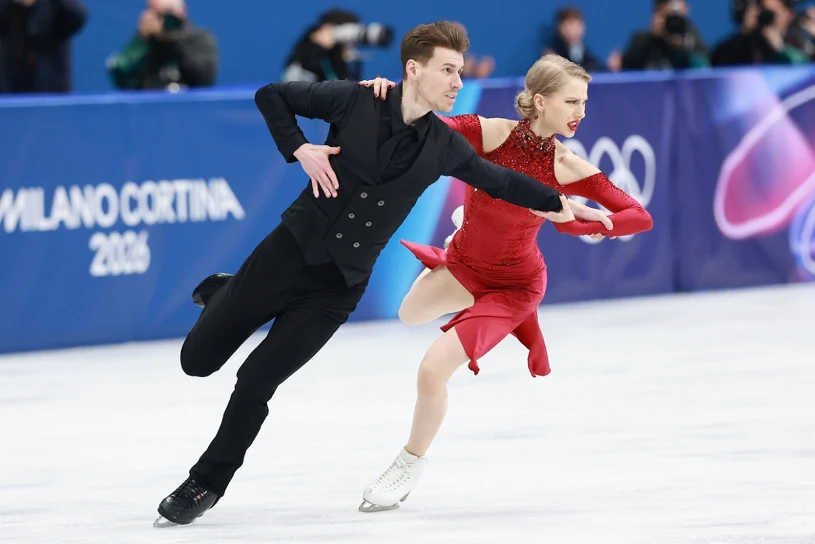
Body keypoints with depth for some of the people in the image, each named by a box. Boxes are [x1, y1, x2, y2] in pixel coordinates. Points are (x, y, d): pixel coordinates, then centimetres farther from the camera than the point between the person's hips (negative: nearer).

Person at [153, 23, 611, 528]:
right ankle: (222, 294, 40)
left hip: (339, 286, 1)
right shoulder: (355, 101, -10)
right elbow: (271, 95, -1)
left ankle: (208, 485, 9)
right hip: (290, 251, -1)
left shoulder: (444, 147, -2)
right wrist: (299, 149, -13)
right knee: (198, 358, 5)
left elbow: (499, 180, 15)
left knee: (257, 380, -8)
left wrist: (557, 203, 14)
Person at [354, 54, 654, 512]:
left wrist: (574, 224, -38)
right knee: (411, 315, 29)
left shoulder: (567, 168, -25)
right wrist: (389, 92, -43)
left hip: (513, 283, -4)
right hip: (463, 262, 4)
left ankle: (412, 464, 14)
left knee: (434, 369, -13)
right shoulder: (491, 133, -23)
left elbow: (640, 217, -24)